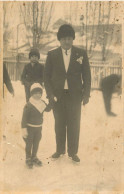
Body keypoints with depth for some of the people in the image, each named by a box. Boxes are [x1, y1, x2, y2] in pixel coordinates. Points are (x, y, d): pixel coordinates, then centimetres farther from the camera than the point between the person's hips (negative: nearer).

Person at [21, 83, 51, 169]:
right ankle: (28, 159, 23)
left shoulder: (42, 103, 0)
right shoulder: (28, 105, -19)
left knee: (36, 143, 17)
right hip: (30, 128, -6)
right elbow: (24, 118, -18)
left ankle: (34, 157, 34)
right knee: (29, 144, 7)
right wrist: (24, 129, -20)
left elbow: (47, 109, 19)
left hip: (39, 127, 6)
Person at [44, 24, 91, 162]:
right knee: (59, 124, 8)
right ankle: (60, 150, 23)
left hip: (75, 95, 0)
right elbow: (47, 76, 5)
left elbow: (86, 76, 4)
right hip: (58, 95, 1)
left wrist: (86, 94, -2)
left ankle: (73, 152, 15)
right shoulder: (52, 55, 3)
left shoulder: (81, 54, 3)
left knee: (74, 125, 2)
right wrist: (50, 94, -4)